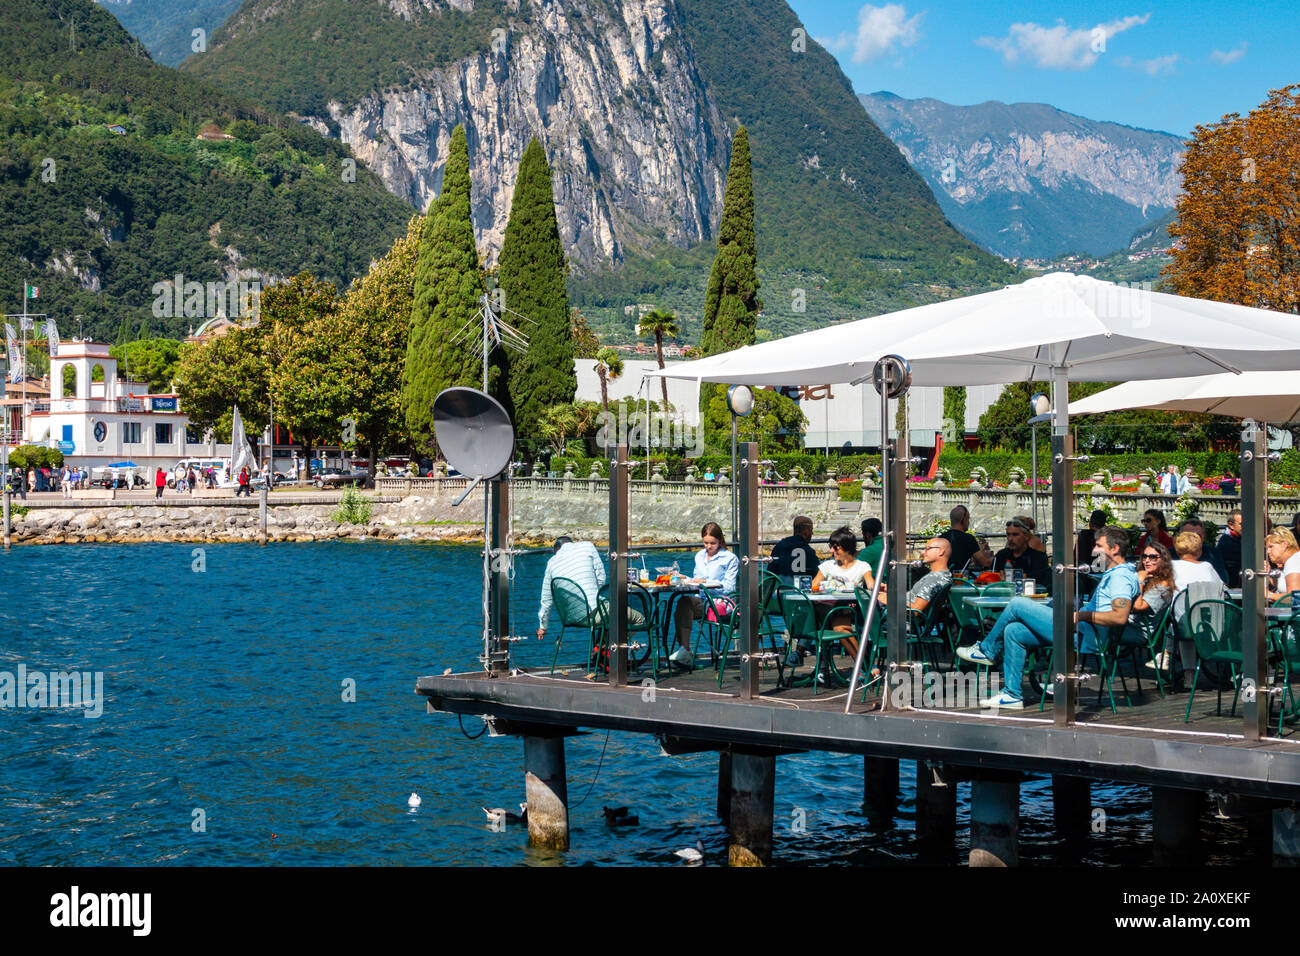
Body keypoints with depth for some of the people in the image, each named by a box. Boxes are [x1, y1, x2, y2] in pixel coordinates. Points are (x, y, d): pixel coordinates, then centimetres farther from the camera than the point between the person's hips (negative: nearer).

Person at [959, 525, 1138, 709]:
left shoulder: (1121, 576, -12)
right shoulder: (1113, 574, 22)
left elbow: (1120, 617, -25)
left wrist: (1082, 615, -18)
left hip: (1084, 635, -11)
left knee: (1017, 605, -8)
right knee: (1013, 631, 6)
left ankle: (986, 651, 12)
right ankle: (1012, 694, 5)